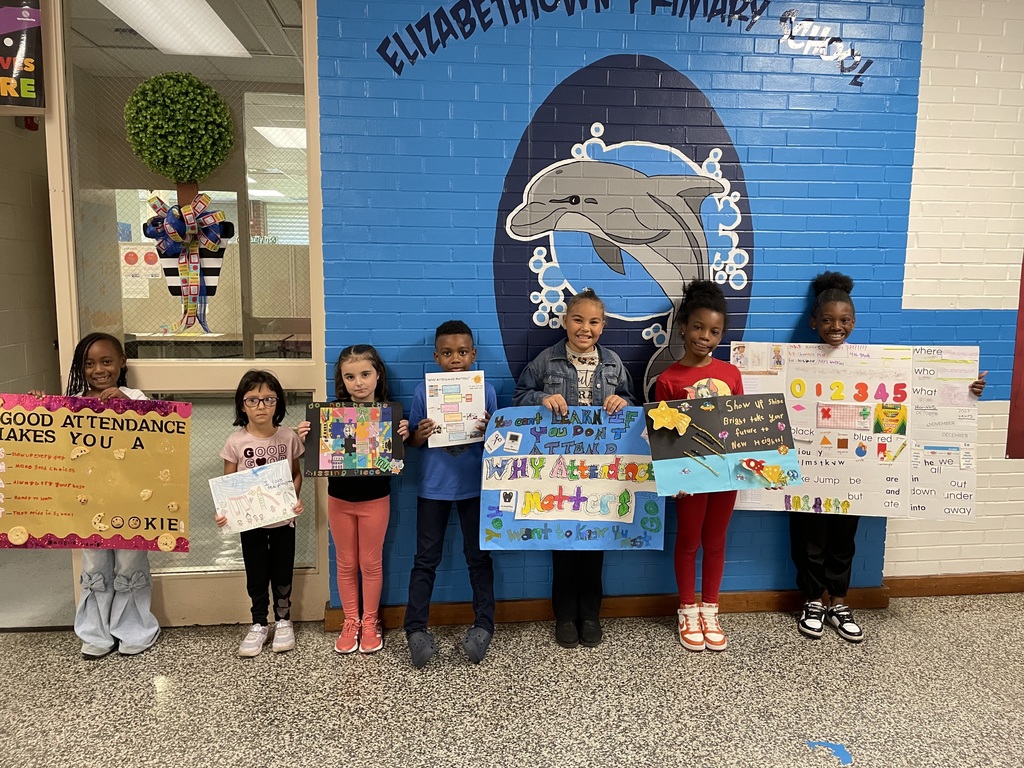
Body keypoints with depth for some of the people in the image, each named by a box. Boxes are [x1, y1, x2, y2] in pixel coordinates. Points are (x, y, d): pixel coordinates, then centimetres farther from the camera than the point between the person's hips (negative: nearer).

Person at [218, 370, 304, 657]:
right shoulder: (236, 441, -9)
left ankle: (283, 620, 32)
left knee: (282, 572, 12)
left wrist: (295, 498, -14)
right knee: (256, 575, 12)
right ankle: (259, 625, 30)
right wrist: (225, 511, -20)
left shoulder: (289, 437, -7)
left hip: (283, 519, 0)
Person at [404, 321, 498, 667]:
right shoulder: (424, 391, -2)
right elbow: (412, 441, 4)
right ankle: (416, 629, 16)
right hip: (433, 487, 0)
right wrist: (421, 433, -18)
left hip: (474, 486, 0)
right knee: (426, 560, 7)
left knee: (479, 557, 10)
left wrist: (488, 429, -19)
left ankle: (483, 625, 21)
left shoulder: (486, 390, -3)